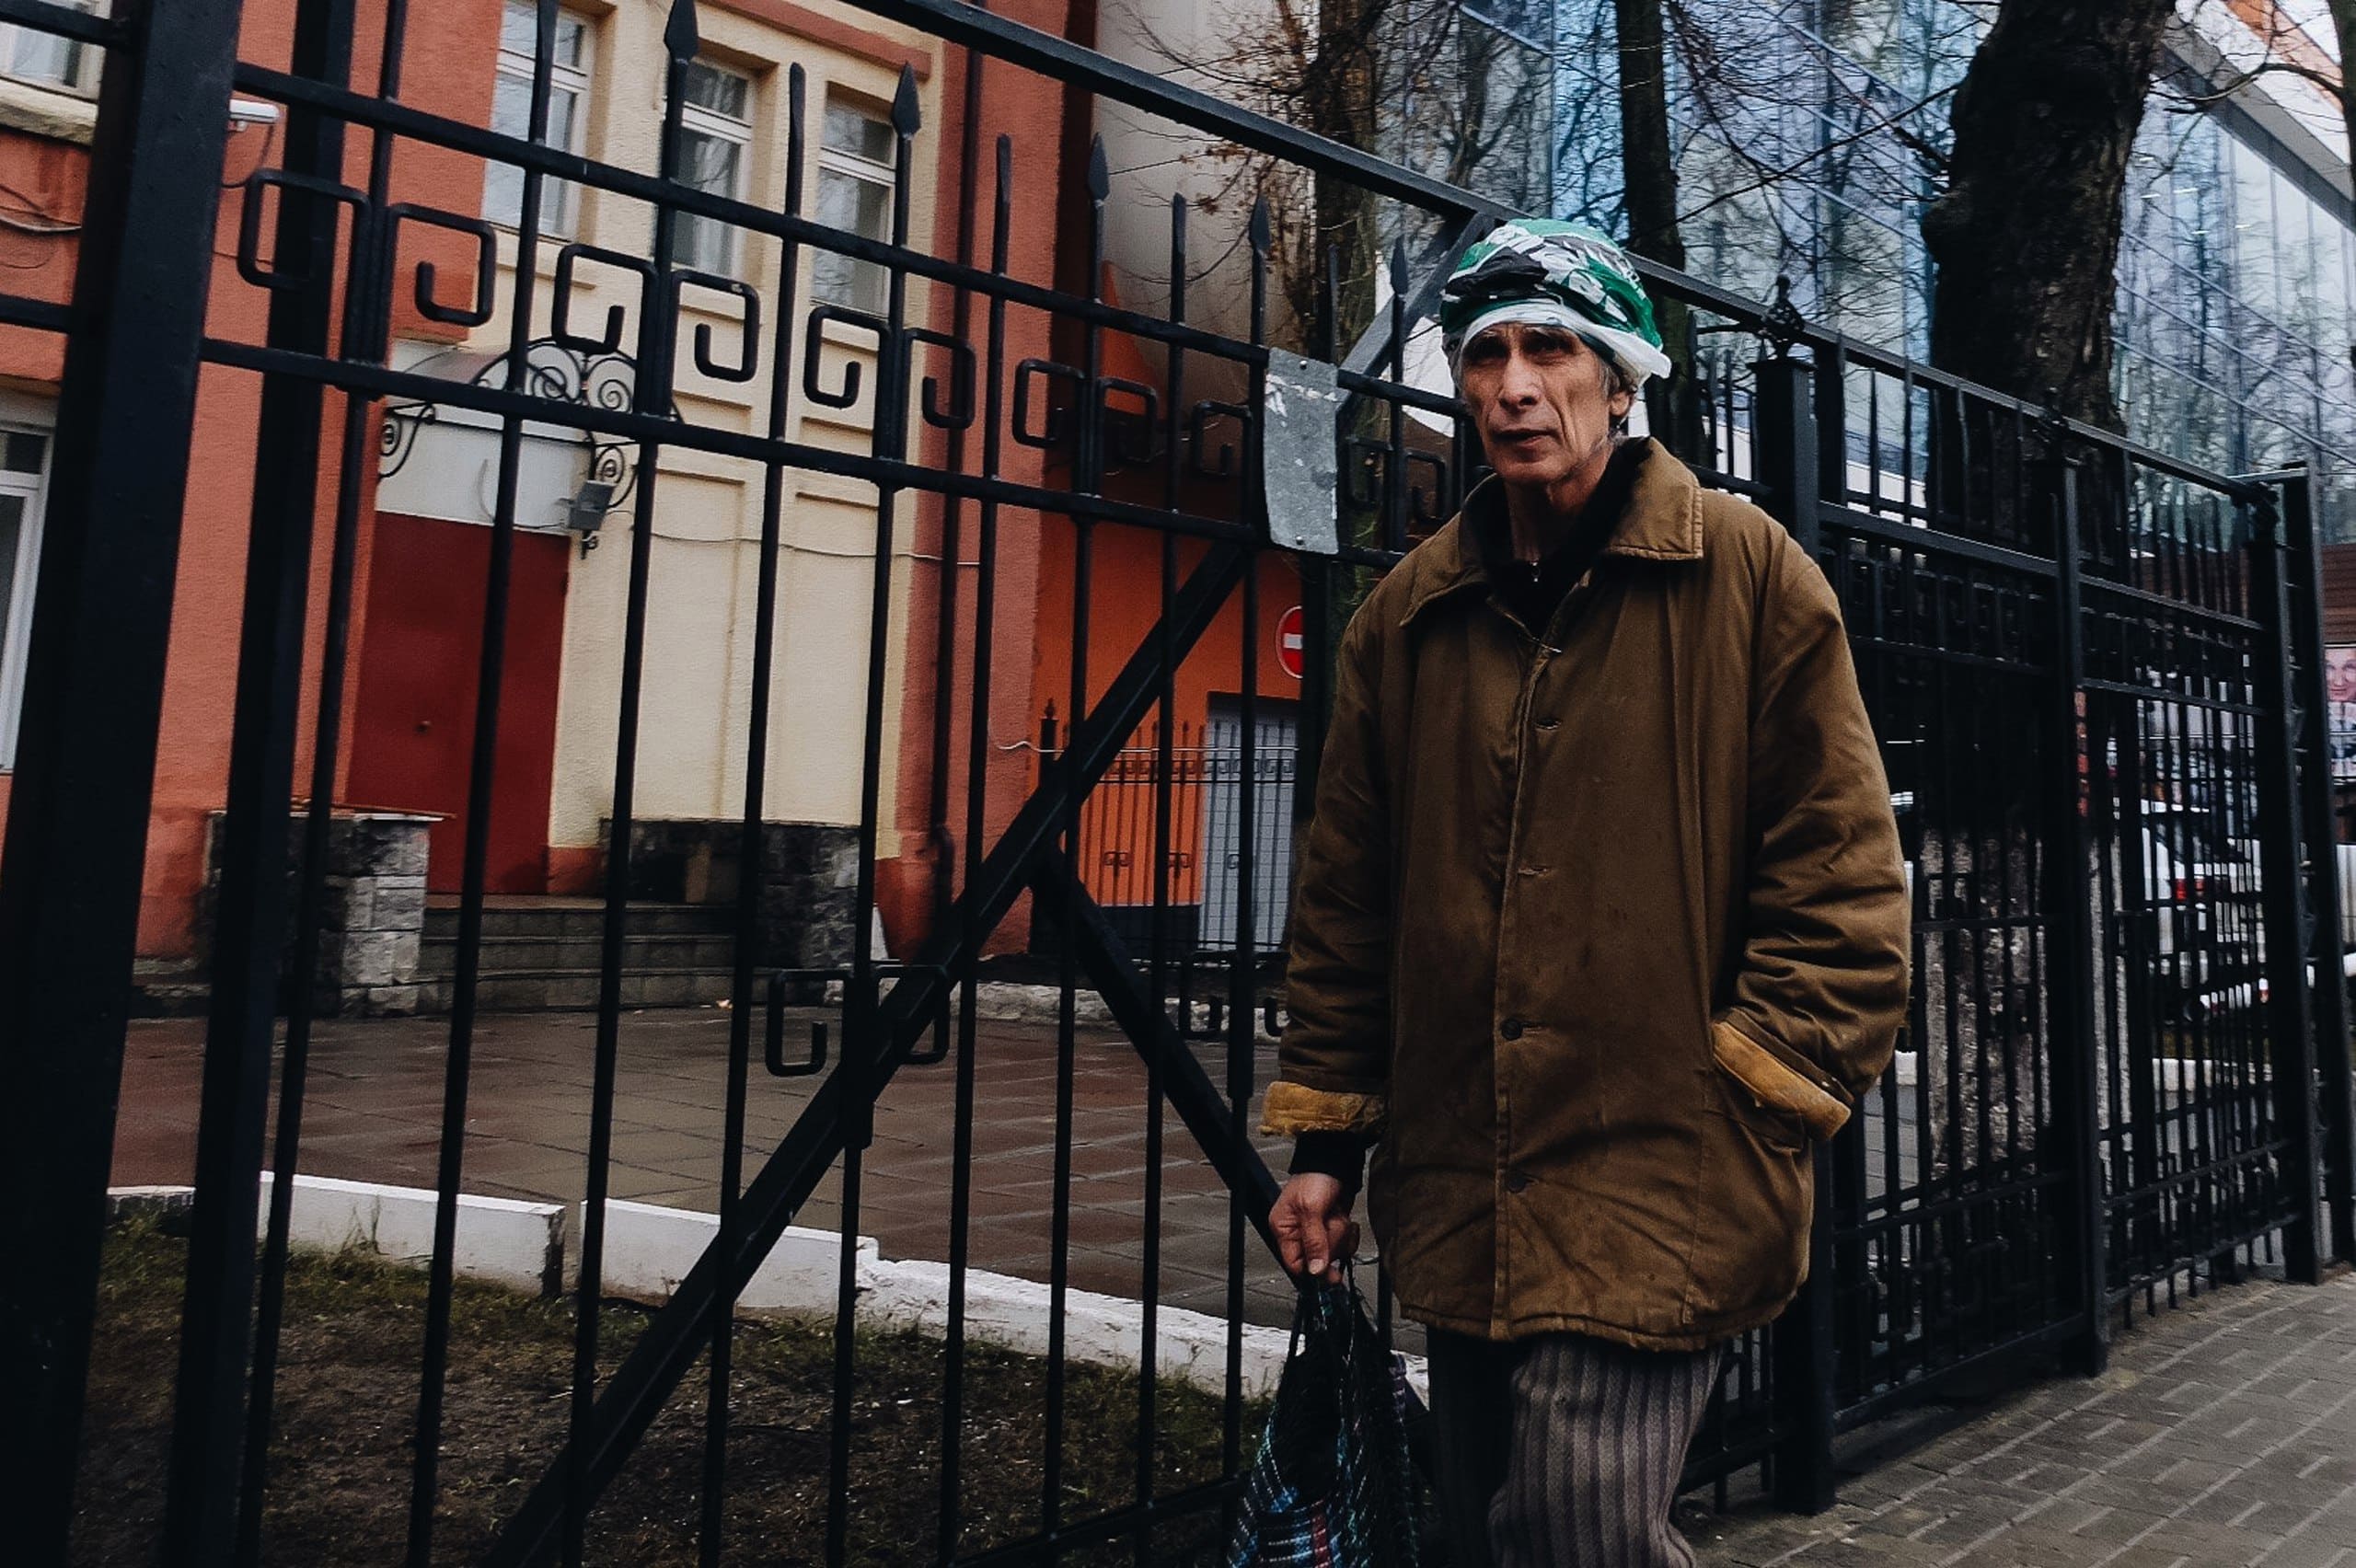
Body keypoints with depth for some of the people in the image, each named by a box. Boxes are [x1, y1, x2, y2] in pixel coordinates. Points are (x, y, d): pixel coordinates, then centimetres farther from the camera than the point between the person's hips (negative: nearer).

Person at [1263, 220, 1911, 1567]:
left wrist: (1754, 1095, -11)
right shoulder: (1408, 613, 9)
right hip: (1457, 1201, 5)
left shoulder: (1747, 573, -2)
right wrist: (1326, 1135, 10)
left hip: (1659, 1194, -5)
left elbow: (1843, 872, -4)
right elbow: (1348, 895, 11)